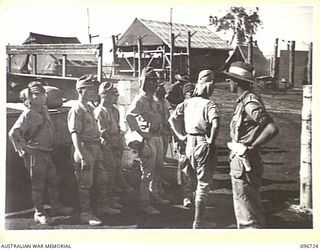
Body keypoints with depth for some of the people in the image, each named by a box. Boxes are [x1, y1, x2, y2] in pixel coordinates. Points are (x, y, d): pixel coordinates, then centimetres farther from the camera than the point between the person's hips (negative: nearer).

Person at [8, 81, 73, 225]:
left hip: (46, 153, 8)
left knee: (53, 181, 14)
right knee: (38, 185, 0)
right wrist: (22, 150, -17)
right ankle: (39, 213, 10)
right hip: (34, 154, -8)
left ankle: (56, 207, 28)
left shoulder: (44, 110, 9)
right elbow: (13, 133, -21)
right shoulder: (28, 114, -15)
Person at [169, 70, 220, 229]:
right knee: (203, 184, 4)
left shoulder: (188, 102, 4)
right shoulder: (209, 104, -14)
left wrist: (180, 136, 8)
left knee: (198, 179, 26)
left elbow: (172, 118, 4)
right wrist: (211, 141, -18)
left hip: (190, 144, 6)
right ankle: (198, 223, 8)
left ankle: (200, 218, 36)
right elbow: (215, 124, -31)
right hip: (204, 145, -6)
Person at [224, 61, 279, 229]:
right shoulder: (243, 101, 13)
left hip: (244, 163, -11)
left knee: (247, 213, -4)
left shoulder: (250, 103, -17)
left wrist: (250, 148, -23)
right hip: (239, 161, 11)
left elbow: (272, 129, -26)